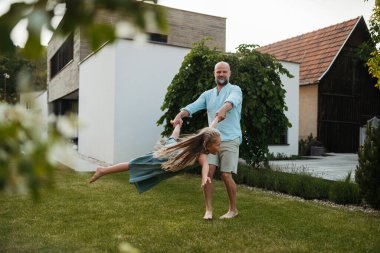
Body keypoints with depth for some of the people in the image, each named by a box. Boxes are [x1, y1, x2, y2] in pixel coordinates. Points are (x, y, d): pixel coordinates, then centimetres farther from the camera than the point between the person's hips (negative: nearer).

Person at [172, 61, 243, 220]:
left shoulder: (235, 90, 2)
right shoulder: (208, 94, 16)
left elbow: (232, 100, -24)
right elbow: (193, 106, 1)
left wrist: (223, 109, -47)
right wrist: (180, 115, -20)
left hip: (230, 140, -4)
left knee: (226, 175, -4)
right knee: (207, 172, -7)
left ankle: (233, 209, 15)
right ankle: (208, 209, 5)